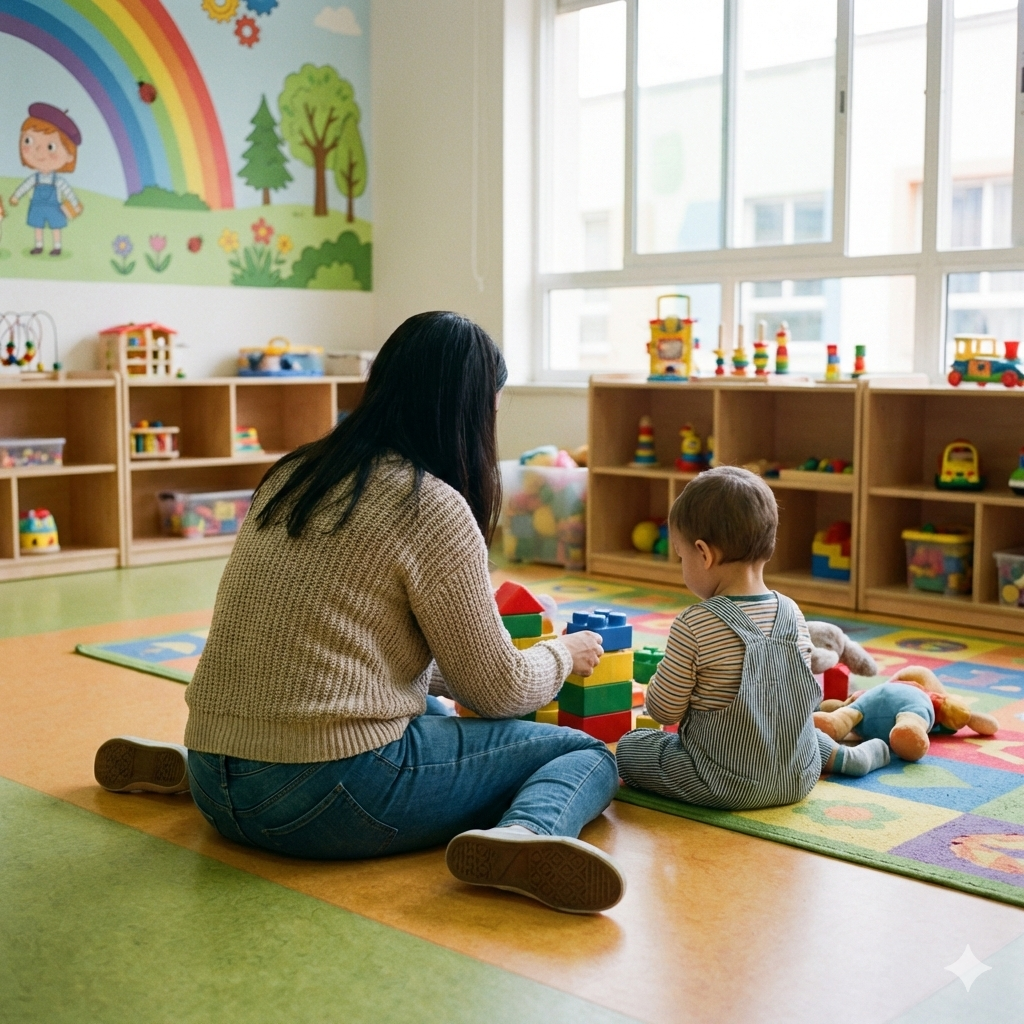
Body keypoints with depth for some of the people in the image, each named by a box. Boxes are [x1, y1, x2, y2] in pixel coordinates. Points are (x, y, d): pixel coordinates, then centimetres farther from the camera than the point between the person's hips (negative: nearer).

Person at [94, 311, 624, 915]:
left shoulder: (291, 477, 12)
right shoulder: (434, 509, -9)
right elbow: (499, 690, -1)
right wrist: (563, 654, 19)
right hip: (326, 797, -7)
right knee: (588, 754, 5)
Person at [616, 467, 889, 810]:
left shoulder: (693, 626, -21)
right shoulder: (792, 613, -4)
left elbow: (664, 711, -13)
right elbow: (810, 696, 7)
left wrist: (660, 677, 8)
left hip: (725, 785, -6)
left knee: (629, 746, 10)